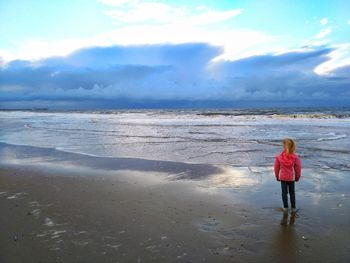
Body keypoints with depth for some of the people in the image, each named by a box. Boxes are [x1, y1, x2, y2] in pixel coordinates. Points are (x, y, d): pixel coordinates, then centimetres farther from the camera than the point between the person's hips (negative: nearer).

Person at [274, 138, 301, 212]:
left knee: (284, 192, 12)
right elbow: (298, 168, -6)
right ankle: (293, 207, 21)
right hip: (291, 178, 0)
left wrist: (277, 176, 10)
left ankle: (285, 207, 19)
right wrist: (297, 177, 11)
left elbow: (276, 168, -5)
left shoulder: (279, 157, -15)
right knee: (292, 192, 15)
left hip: (282, 177, 0)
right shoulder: (295, 157, -15)